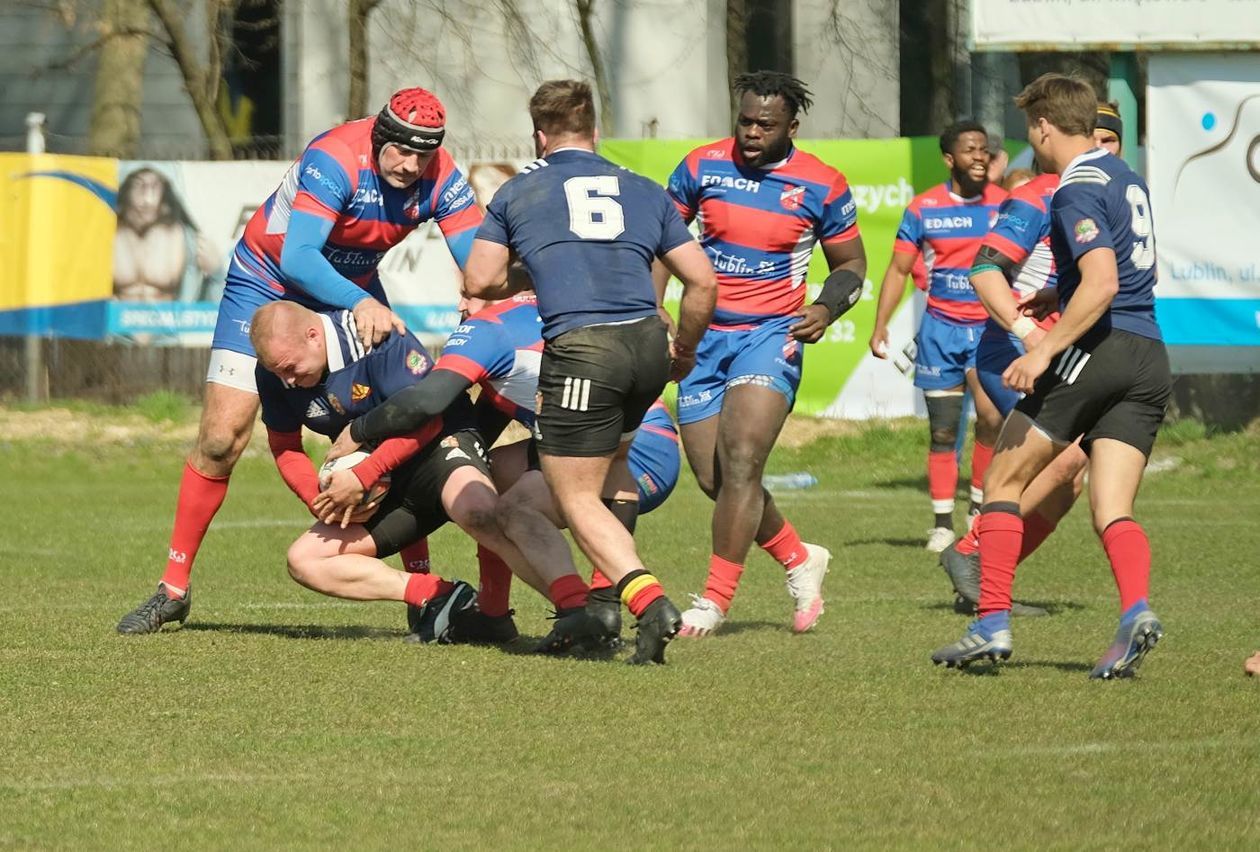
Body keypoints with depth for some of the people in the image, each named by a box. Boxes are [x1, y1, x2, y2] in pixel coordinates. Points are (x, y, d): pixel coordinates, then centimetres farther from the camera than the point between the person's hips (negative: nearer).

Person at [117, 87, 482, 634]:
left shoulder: (441, 181, -19)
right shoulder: (336, 159, -33)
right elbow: (296, 258, -42)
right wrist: (359, 302, -57)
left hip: (354, 289, 4)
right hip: (267, 282, -4)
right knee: (220, 440, -10)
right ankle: (174, 588, 3)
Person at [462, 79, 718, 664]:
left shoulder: (518, 192, 13)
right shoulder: (644, 192, 19)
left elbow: (479, 282, 11)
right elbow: (702, 281, 14)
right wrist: (684, 351, 29)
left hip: (580, 348, -4)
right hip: (648, 343, 4)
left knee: (577, 496, 2)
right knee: (610, 459, 31)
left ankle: (648, 601, -19)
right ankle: (612, 590, 22)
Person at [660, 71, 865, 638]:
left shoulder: (822, 186, -3)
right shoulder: (702, 166, 2)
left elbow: (850, 263, 9)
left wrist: (828, 308, -10)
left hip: (771, 335, -4)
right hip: (704, 335, 4)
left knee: (740, 458, -21)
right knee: (713, 479, 3)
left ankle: (716, 598, -14)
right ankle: (798, 559, 28)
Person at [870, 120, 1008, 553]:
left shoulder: (1005, 204, 0)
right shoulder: (924, 208, 0)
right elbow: (898, 270, 6)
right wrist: (880, 327, -2)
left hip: (990, 327, 0)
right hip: (940, 327, 1)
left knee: (991, 416, -18)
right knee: (943, 431, 2)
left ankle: (980, 506, 0)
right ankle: (942, 522, 11)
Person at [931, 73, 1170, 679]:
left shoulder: (1078, 190, -9)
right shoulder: (1124, 177, 20)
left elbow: (1102, 284, -21)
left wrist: (1044, 351, -21)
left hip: (1098, 348, -8)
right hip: (1150, 357, 8)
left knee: (1003, 480, 3)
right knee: (1113, 511, 1)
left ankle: (993, 623, -2)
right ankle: (1136, 609, -26)